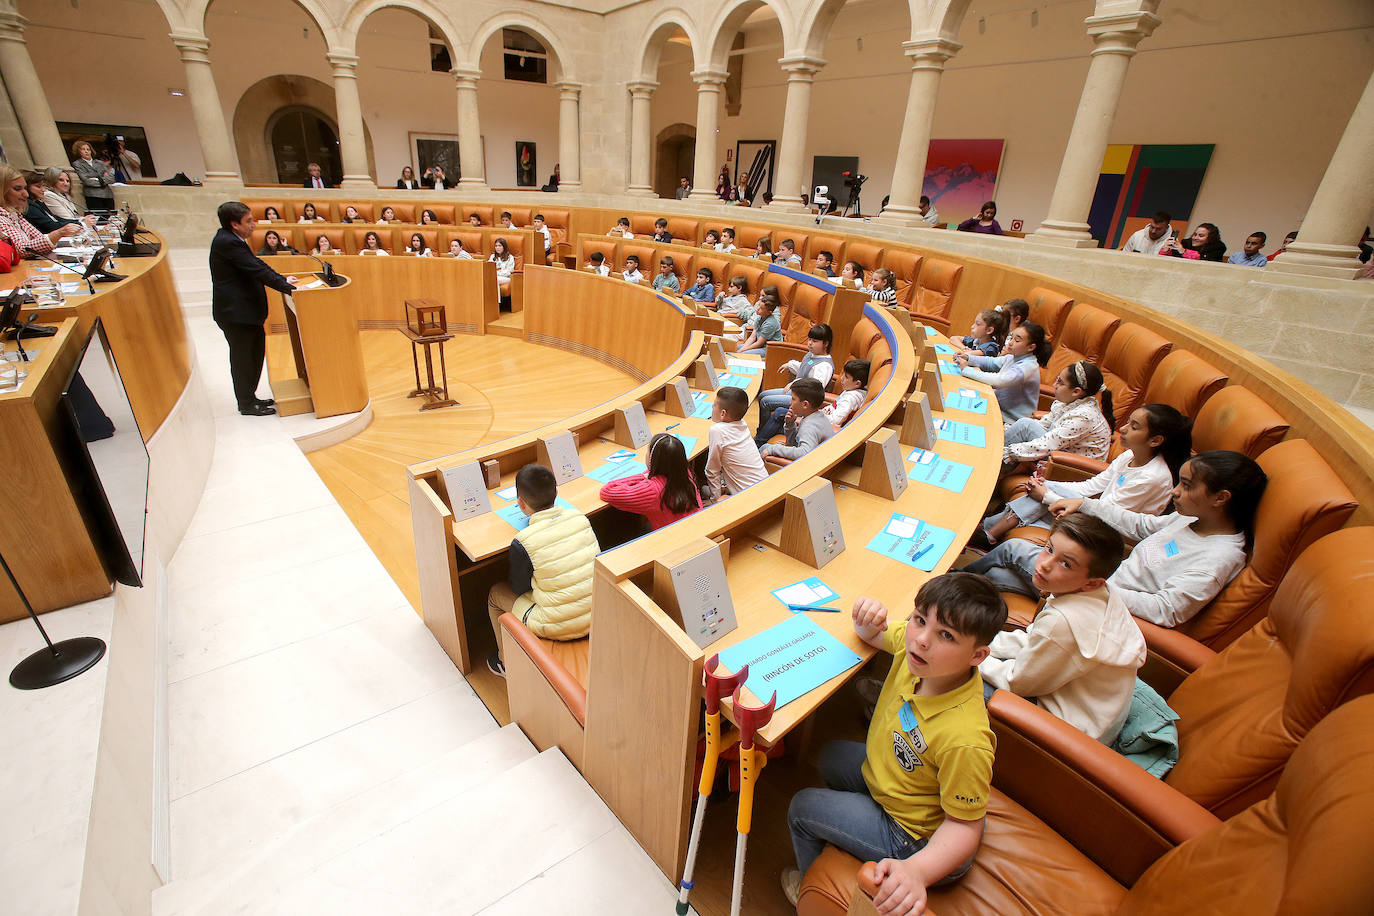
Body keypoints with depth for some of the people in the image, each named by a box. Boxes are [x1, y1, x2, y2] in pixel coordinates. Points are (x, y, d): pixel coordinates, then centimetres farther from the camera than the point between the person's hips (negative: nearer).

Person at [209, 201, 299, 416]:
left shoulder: (232, 239, 10)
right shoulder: (226, 242, -20)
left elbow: (257, 264, 15)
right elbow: (257, 271, -24)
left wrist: (283, 279, 7)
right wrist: (291, 288, -23)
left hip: (247, 309, 10)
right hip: (235, 312, -10)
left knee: (256, 353, 18)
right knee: (242, 357, 0)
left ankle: (249, 397, 30)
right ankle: (247, 404, 12)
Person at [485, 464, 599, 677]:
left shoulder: (522, 543, -19)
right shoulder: (580, 517, -7)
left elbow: (518, 587, -3)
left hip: (559, 627, -5)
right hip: (596, 616, 5)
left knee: (495, 594, 19)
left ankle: (507, 663, 38)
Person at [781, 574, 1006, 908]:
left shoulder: (964, 740, -41)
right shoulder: (912, 644, -22)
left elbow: (964, 825, -28)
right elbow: (874, 634, 0)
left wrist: (916, 871, -44)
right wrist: (867, 619, -24)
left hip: (917, 841, -7)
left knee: (801, 808, 3)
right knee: (831, 756, 26)